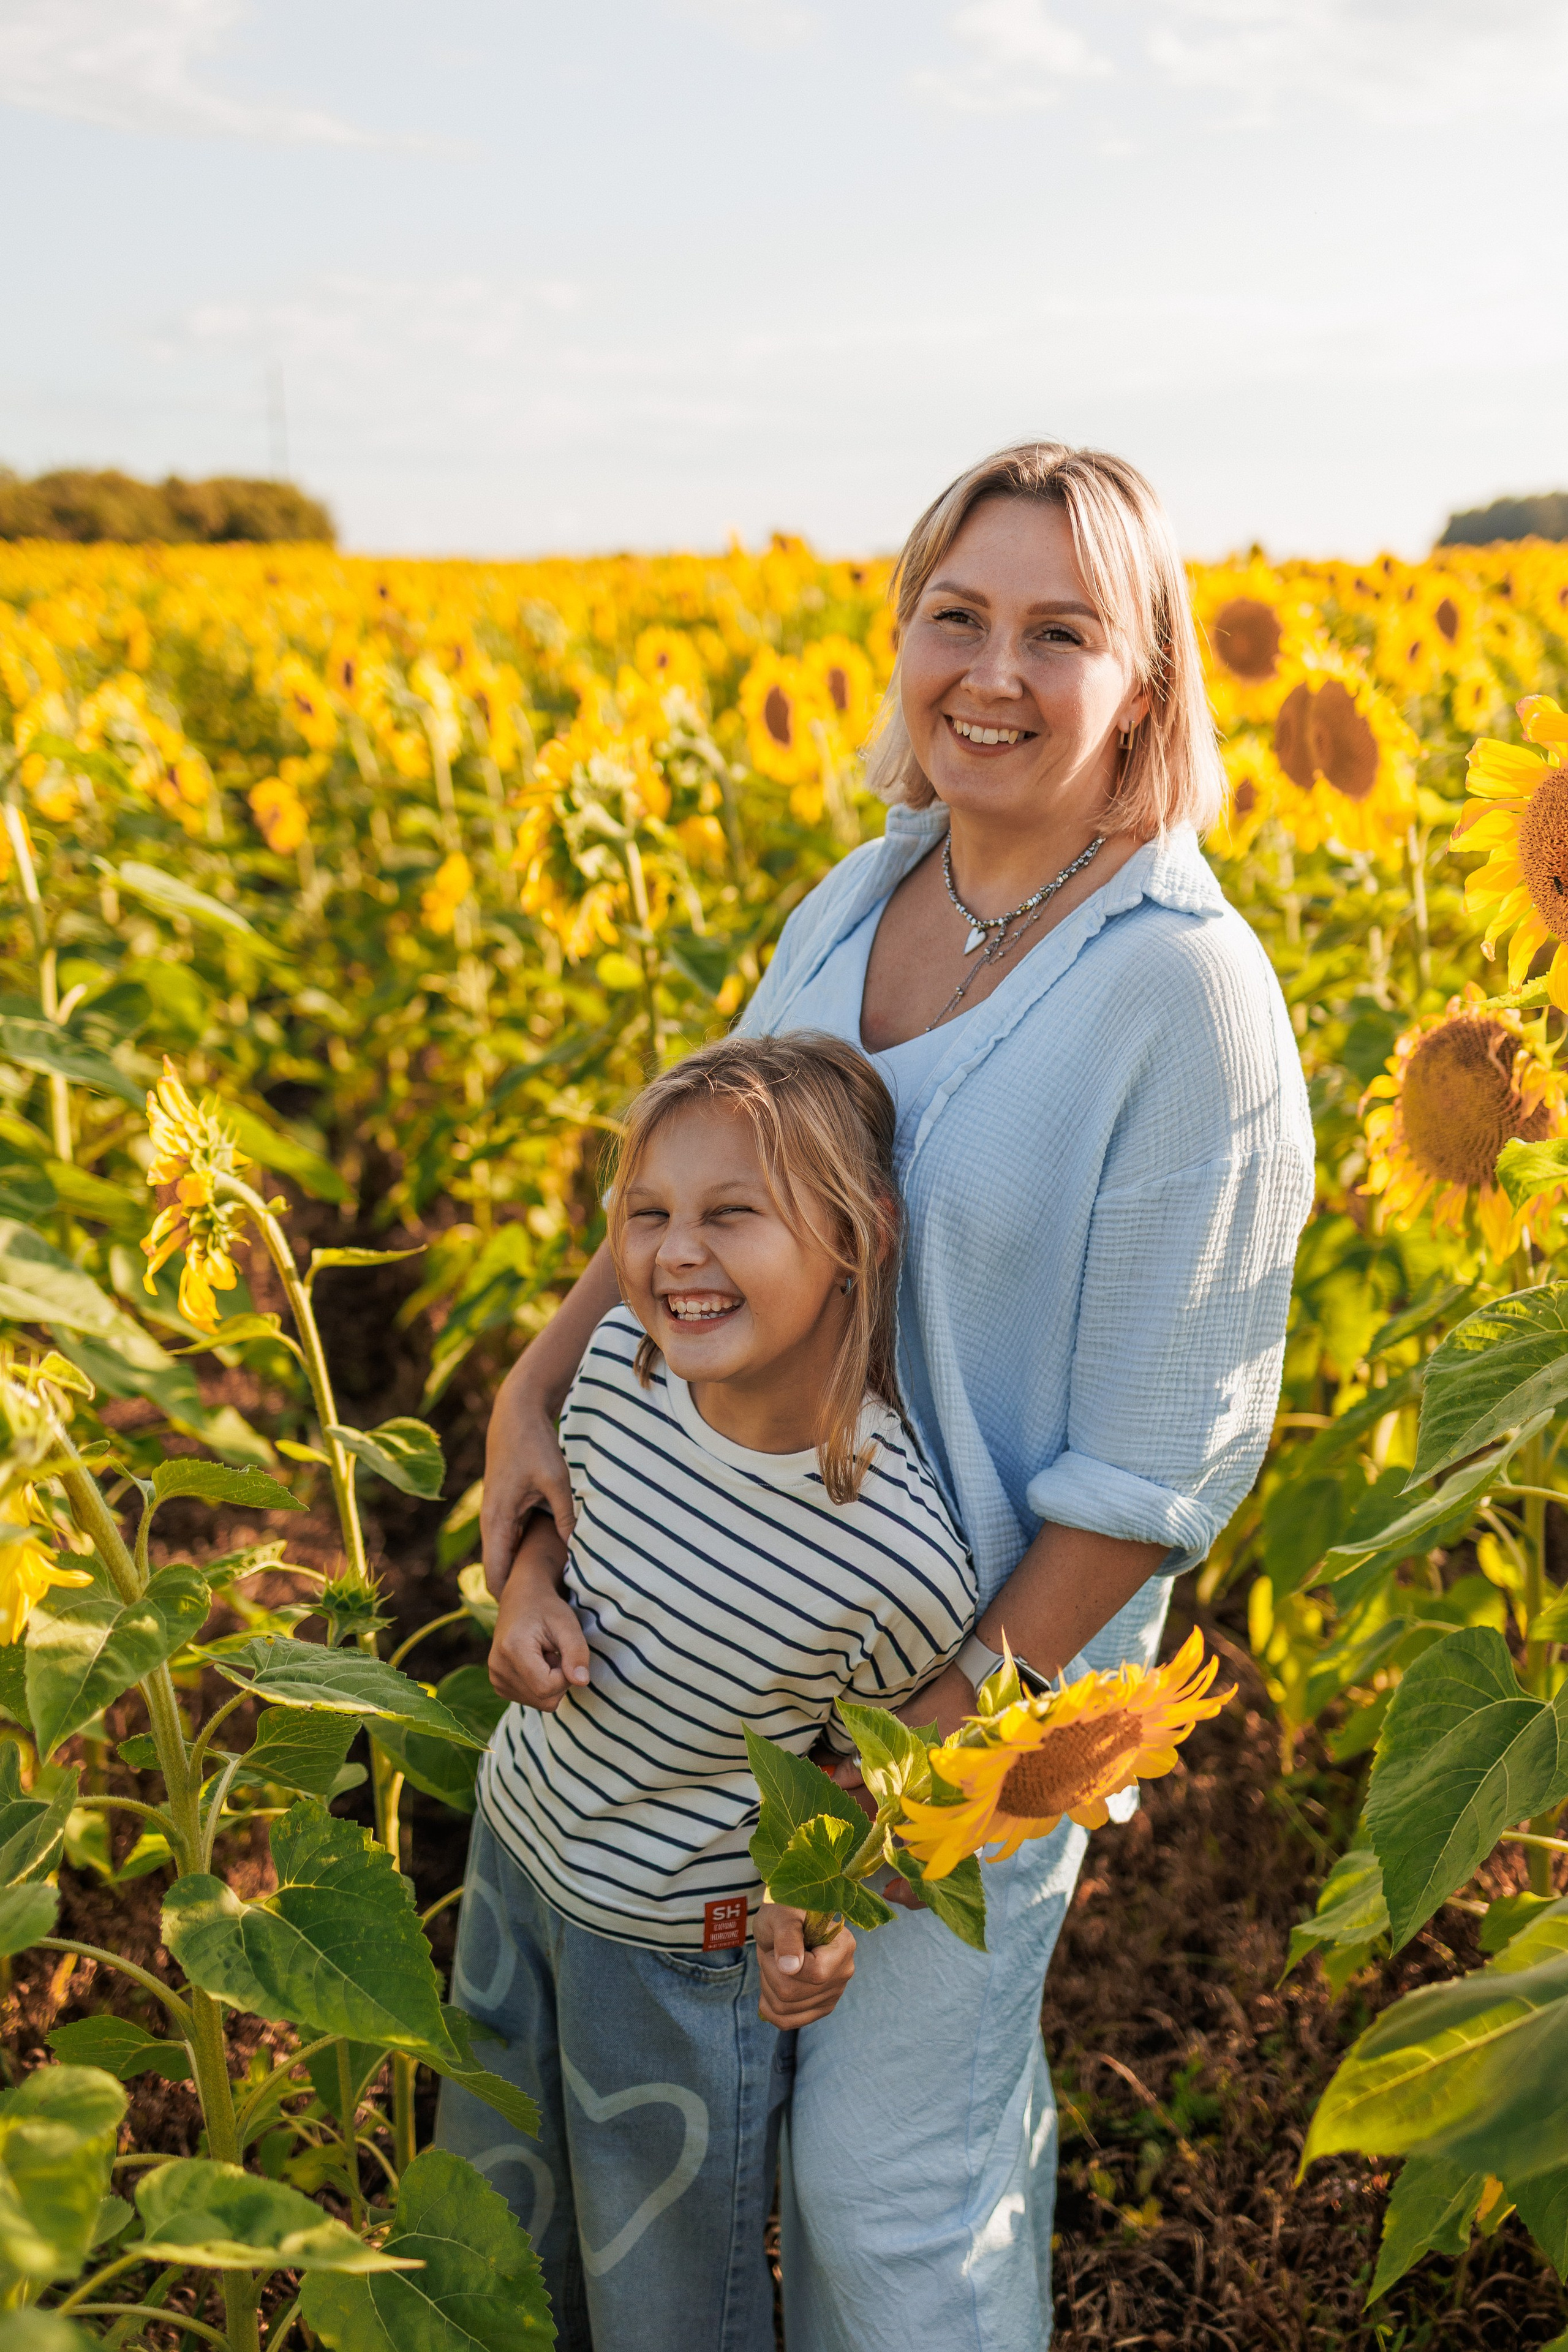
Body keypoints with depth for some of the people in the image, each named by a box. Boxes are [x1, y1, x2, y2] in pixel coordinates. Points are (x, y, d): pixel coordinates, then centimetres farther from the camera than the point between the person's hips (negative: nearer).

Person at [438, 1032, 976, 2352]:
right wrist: (529, 1588, -12)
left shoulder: (900, 1562, -31)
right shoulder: (624, 1361, -18)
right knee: (489, 2221, 28)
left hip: (679, 1947, -5)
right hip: (515, 1846, 6)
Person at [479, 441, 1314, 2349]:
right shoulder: (858, 901, -2)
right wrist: (535, 1382, -11)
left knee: (887, 2152, 12)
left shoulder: (1185, 992, -23)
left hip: (999, 1648, -6)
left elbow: (1155, 1469, -21)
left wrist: (915, 1771, -18)